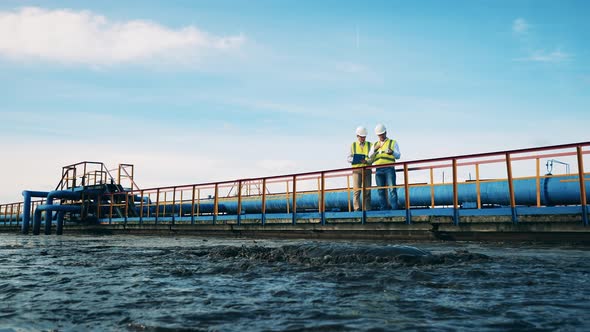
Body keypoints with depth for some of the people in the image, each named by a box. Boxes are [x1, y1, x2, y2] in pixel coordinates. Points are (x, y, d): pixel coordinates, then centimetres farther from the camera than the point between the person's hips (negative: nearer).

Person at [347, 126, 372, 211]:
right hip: (356, 169, -1)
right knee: (357, 190, -7)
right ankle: (357, 209, -7)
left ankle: (367, 210, 2)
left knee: (367, 191, -1)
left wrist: (366, 161, -19)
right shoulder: (353, 145, 12)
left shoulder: (369, 145, 11)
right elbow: (349, 158, 6)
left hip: (367, 169, 1)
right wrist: (354, 159, -16)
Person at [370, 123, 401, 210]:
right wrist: (375, 149, -1)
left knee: (392, 189, -11)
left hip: (389, 168, -3)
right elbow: (370, 158, 16)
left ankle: (394, 208, -13)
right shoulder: (375, 145, 22)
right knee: (381, 191, 2)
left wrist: (392, 152, -16)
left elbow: (398, 156, 6)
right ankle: (383, 209, 4)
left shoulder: (393, 142, 13)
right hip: (378, 170, 3)